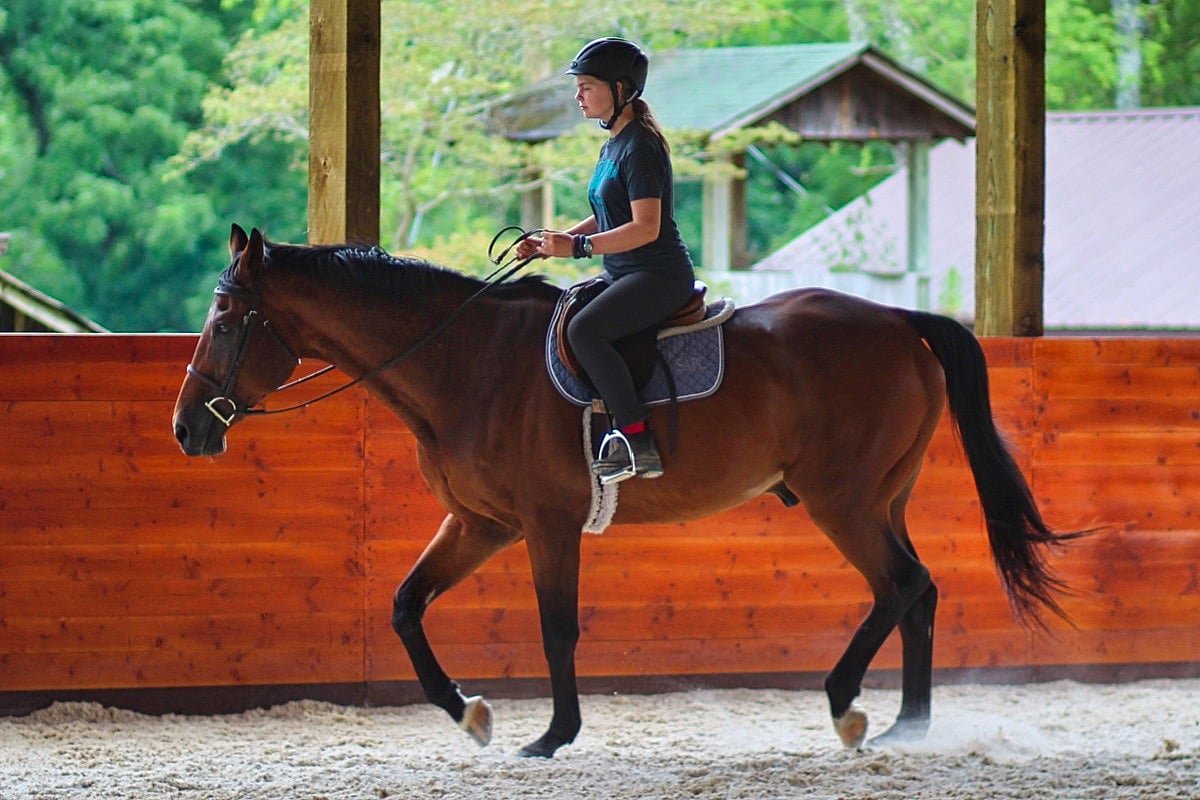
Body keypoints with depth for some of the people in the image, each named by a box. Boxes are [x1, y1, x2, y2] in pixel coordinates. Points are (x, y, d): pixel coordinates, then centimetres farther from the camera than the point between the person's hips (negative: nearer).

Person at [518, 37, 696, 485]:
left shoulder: (639, 147, -14)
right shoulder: (613, 146, 16)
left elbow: (645, 227, -23)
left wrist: (578, 246, -25)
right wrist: (549, 245, 11)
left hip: (659, 276, -11)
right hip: (623, 276, 11)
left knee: (583, 329, -30)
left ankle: (638, 444, -31)